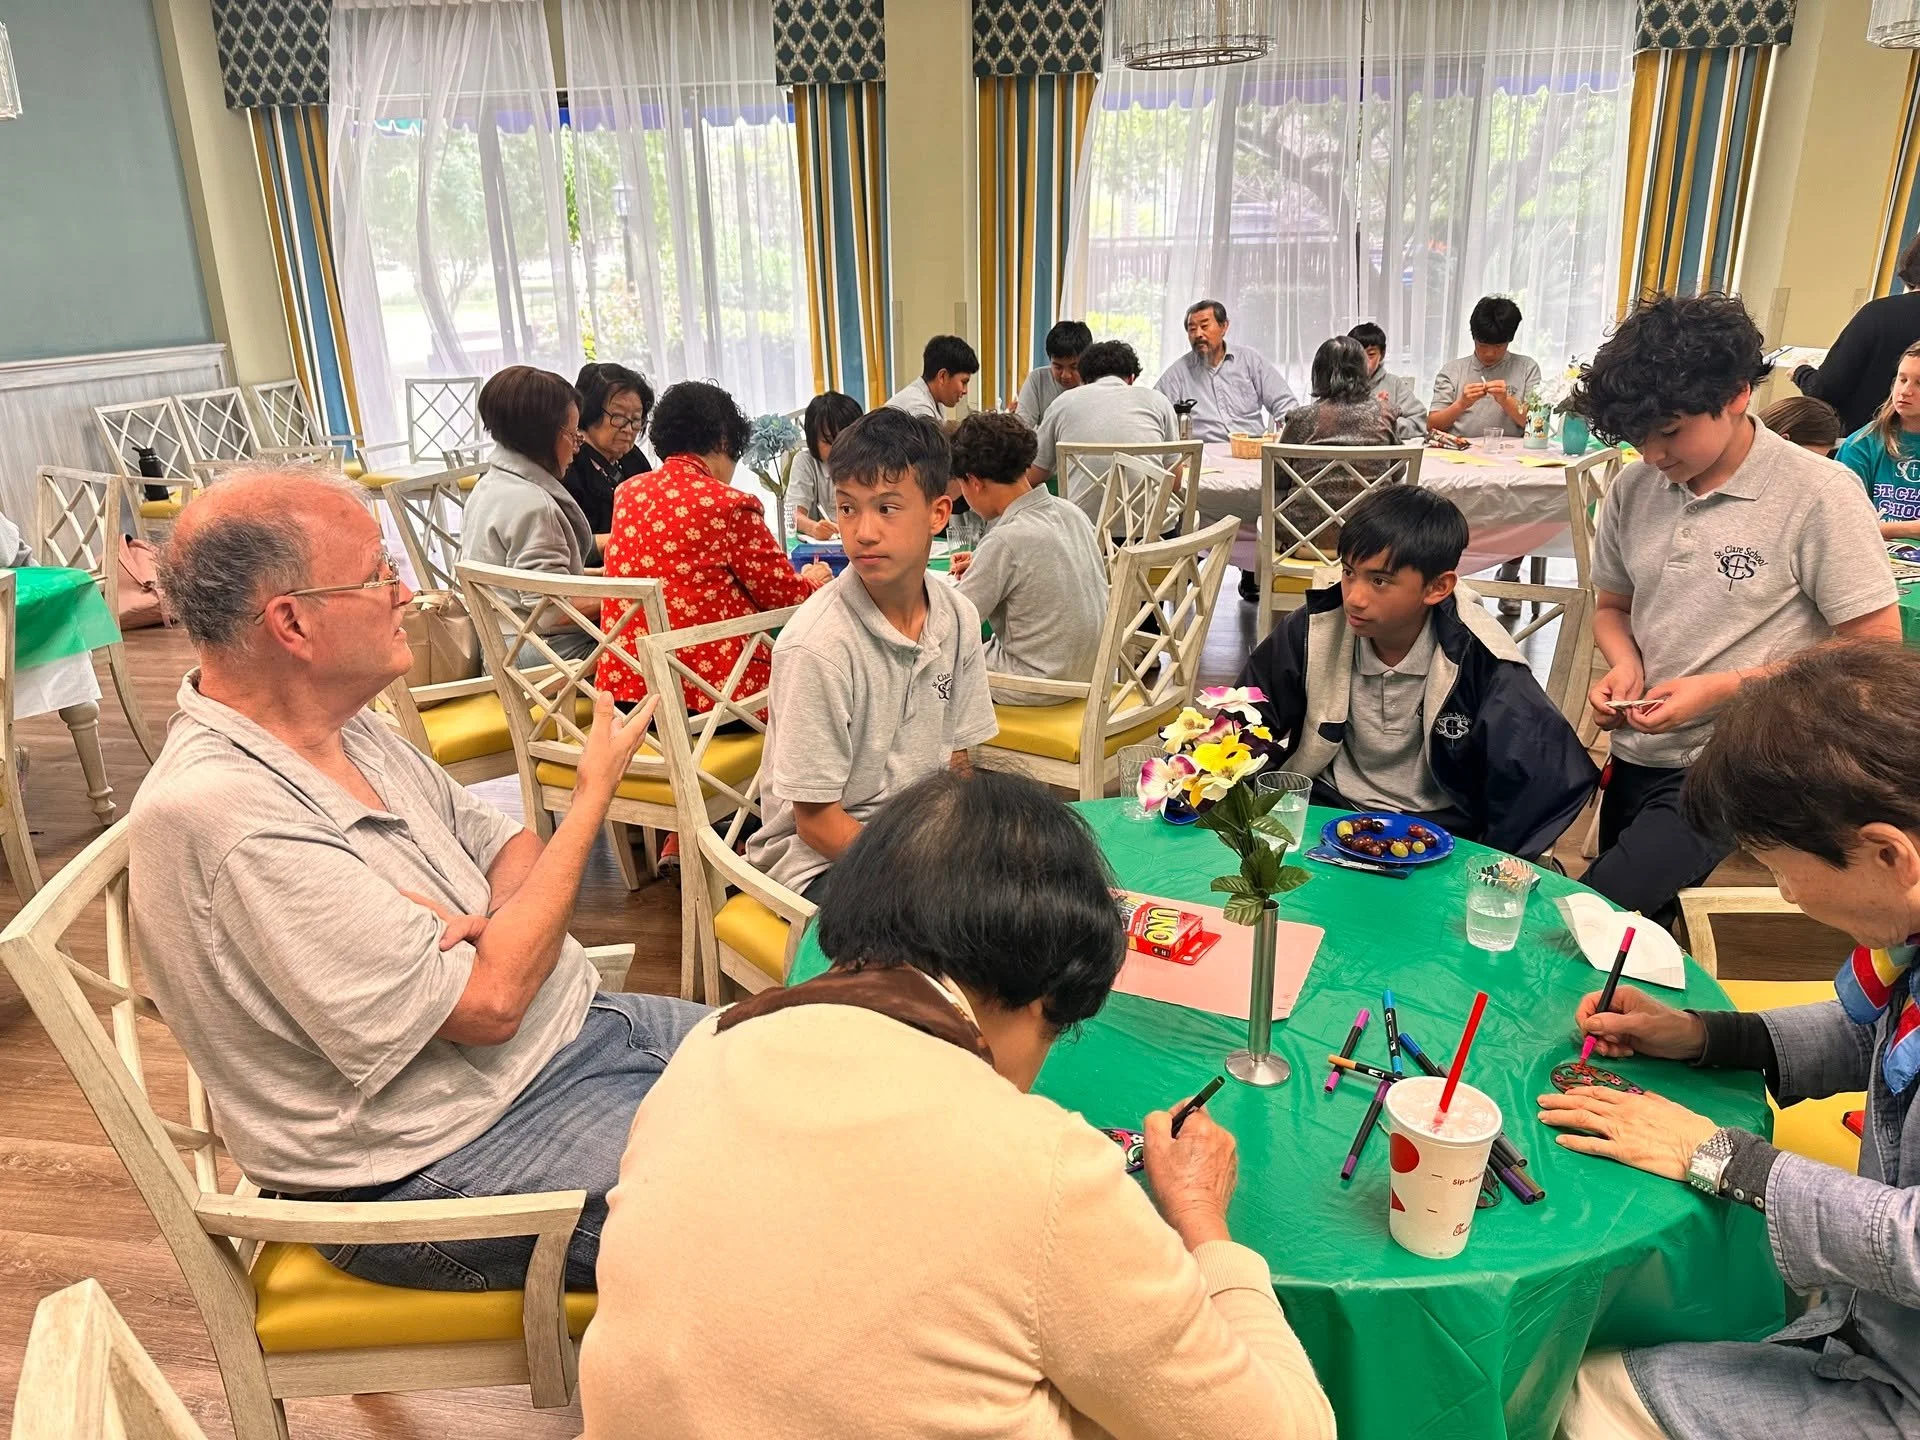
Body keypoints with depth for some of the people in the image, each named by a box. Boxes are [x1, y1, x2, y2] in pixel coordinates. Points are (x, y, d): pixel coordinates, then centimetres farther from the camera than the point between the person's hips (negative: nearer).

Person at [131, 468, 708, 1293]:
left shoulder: (345, 724, 2)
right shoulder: (228, 815, -27)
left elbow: (508, 844, 12)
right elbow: (487, 1004, -25)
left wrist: (489, 919, -14)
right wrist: (595, 791, -15)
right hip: (444, 1160, -9)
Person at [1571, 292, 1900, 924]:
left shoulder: (1820, 496, -12)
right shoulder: (1634, 487, 2)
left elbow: (1876, 649, -10)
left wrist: (1720, 689, -17)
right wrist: (1624, 665, -5)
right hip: (1638, 757, 6)